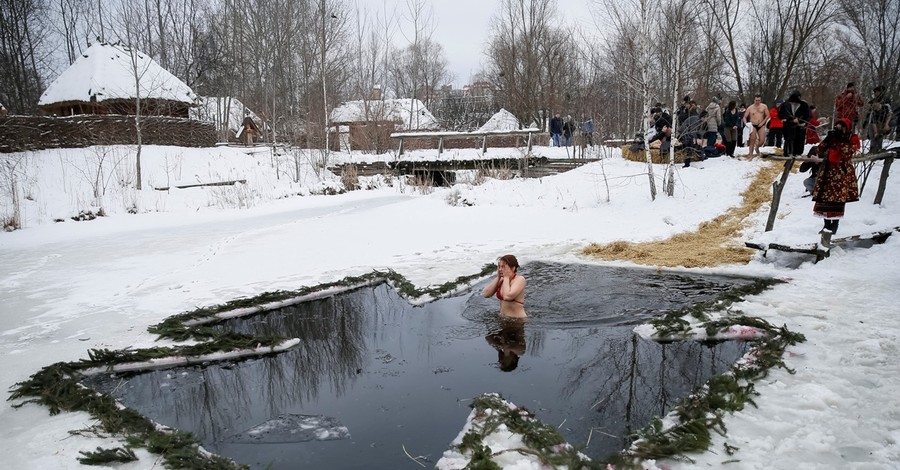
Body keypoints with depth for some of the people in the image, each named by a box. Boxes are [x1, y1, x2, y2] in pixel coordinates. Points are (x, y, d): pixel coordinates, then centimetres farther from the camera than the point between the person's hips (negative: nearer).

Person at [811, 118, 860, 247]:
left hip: (843, 173, -3)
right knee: (826, 197, 4)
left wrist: (842, 140, -18)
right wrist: (828, 138, -9)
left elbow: (847, 154, -16)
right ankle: (827, 224, 16)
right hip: (828, 171, 4)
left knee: (838, 199, -5)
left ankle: (834, 224, 5)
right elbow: (821, 151, 1)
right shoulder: (832, 137, 9)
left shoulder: (853, 139, 0)